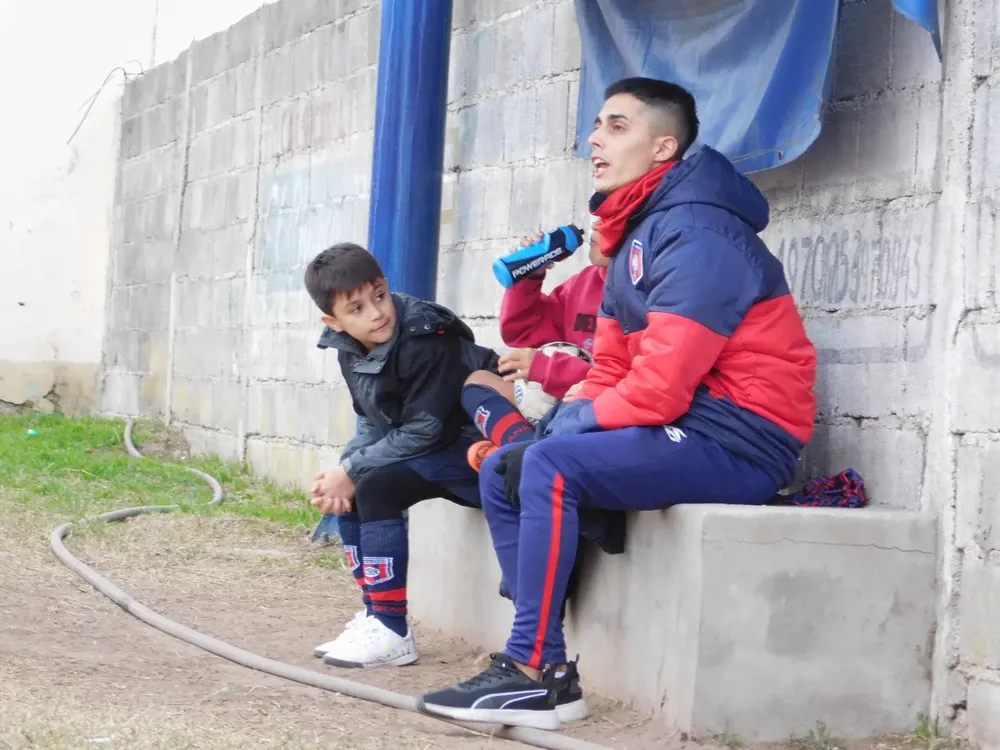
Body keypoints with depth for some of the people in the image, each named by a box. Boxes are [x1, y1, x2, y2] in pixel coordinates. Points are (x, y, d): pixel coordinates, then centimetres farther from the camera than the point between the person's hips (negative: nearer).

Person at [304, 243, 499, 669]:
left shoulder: (425, 340, -25)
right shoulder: (351, 347, 0)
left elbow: (424, 431, -24)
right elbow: (373, 423, 8)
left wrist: (351, 470, -19)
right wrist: (344, 471, -11)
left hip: (474, 446, -9)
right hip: (435, 450, 9)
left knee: (376, 486, -23)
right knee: (346, 492, 4)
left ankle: (392, 632, -18)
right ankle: (374, 615, 10)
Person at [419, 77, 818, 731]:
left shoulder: (694, 233, -16)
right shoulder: (633, 234, 16)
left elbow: (659, 388, -23)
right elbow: (611, 374, 16)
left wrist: (567, 429, -9)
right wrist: (562, 425, -2)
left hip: (739, 444, -10)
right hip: (682, 431, 10)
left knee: (551, 469, -25)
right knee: (504, 471, 6)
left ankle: (532, 674, -18)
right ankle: (550, 663, 0)